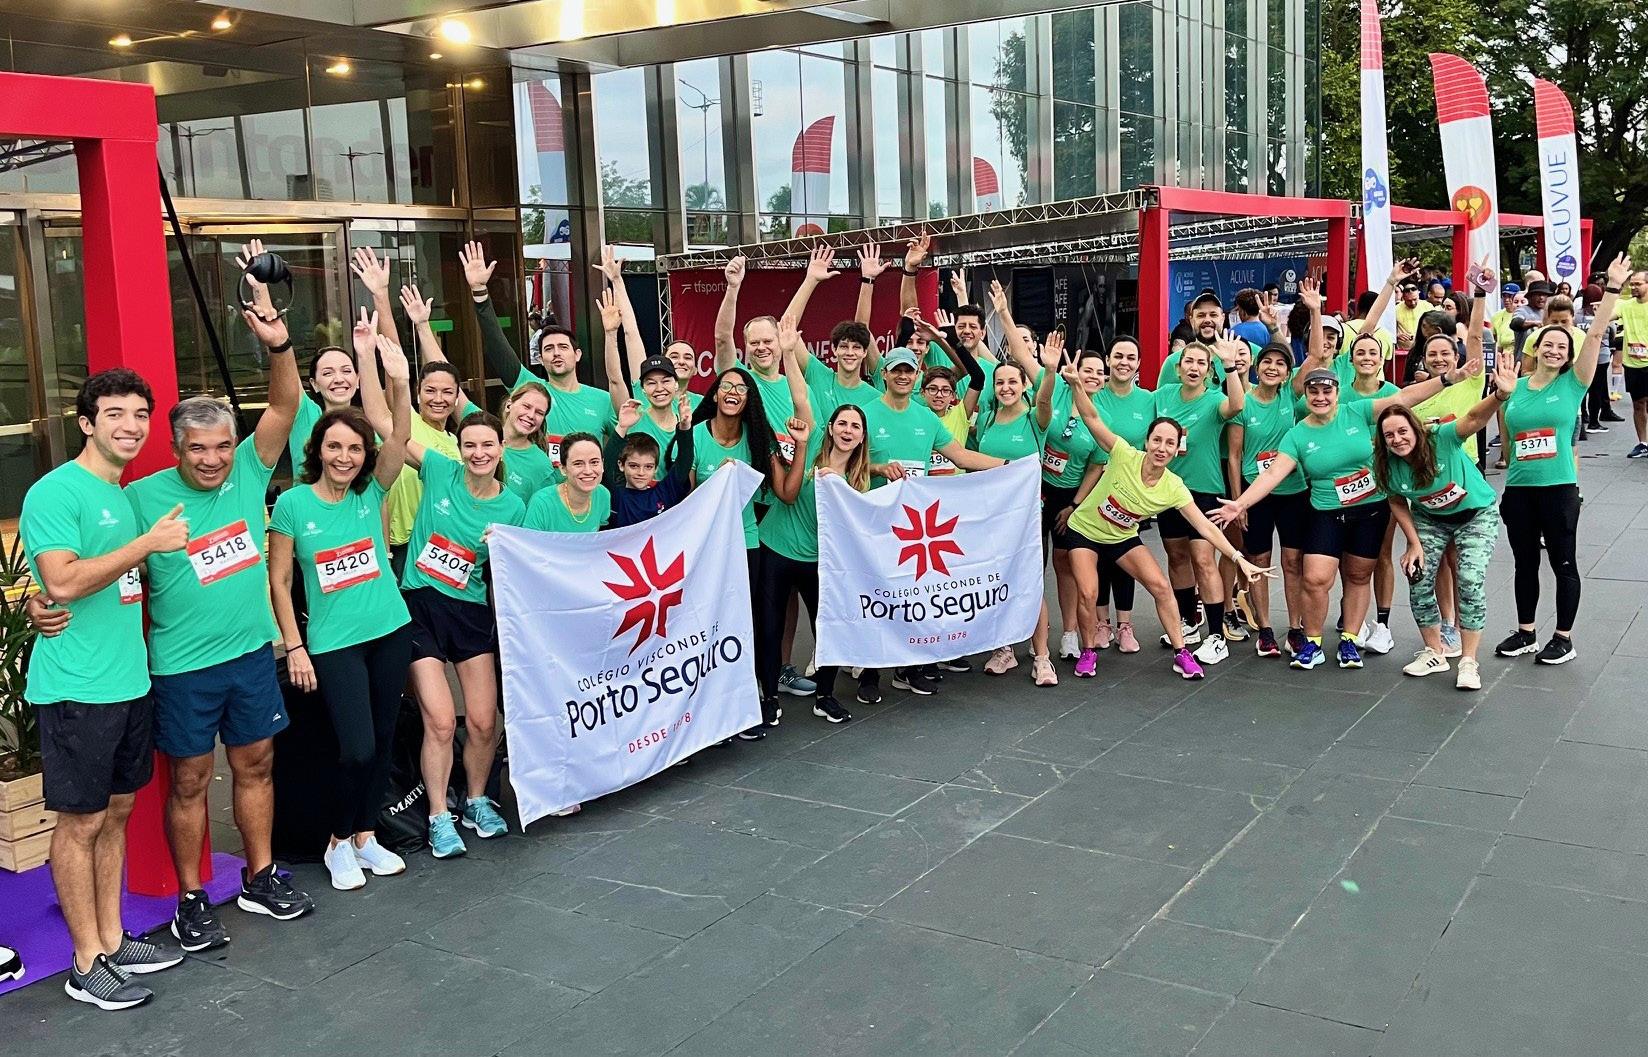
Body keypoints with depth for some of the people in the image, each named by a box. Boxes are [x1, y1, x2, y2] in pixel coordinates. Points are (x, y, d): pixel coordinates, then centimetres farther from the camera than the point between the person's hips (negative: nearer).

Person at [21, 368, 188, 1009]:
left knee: (115, 812, 15)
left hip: (129, 682, 8)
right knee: (80, 822, 1)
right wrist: (148, 542, -19)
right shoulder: (56, 492, -12)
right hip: (77, 687, -8)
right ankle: (87, 964, 11)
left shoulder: (129, 496, 14)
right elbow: (62, 581, -23)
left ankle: (113, 941, 26)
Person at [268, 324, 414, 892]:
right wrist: (294, 648, -6)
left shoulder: (371, 491, 0)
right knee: (357, 749, -8)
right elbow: (279, 580, -1)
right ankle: (339, 843, 15)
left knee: (383, 741, 11)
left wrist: (398, 381, -32)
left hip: (391, 631, 3)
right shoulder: (292, 503, -6)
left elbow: (400, 437, -17)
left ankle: (366, 835, 29)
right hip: (333, 643, -3)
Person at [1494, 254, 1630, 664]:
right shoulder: (1514, 388, 5)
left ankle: (1564, 638, 16)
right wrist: (1509, 477, 11)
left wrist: (1613, 288, -15)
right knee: (1525, 562, 13)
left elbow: (1596, 335, -11)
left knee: (1563, 563, 6)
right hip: (1518, 488, 3)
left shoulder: (1573, 384, -3)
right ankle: (1525, 633, 25)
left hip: (1559, 488, -3)